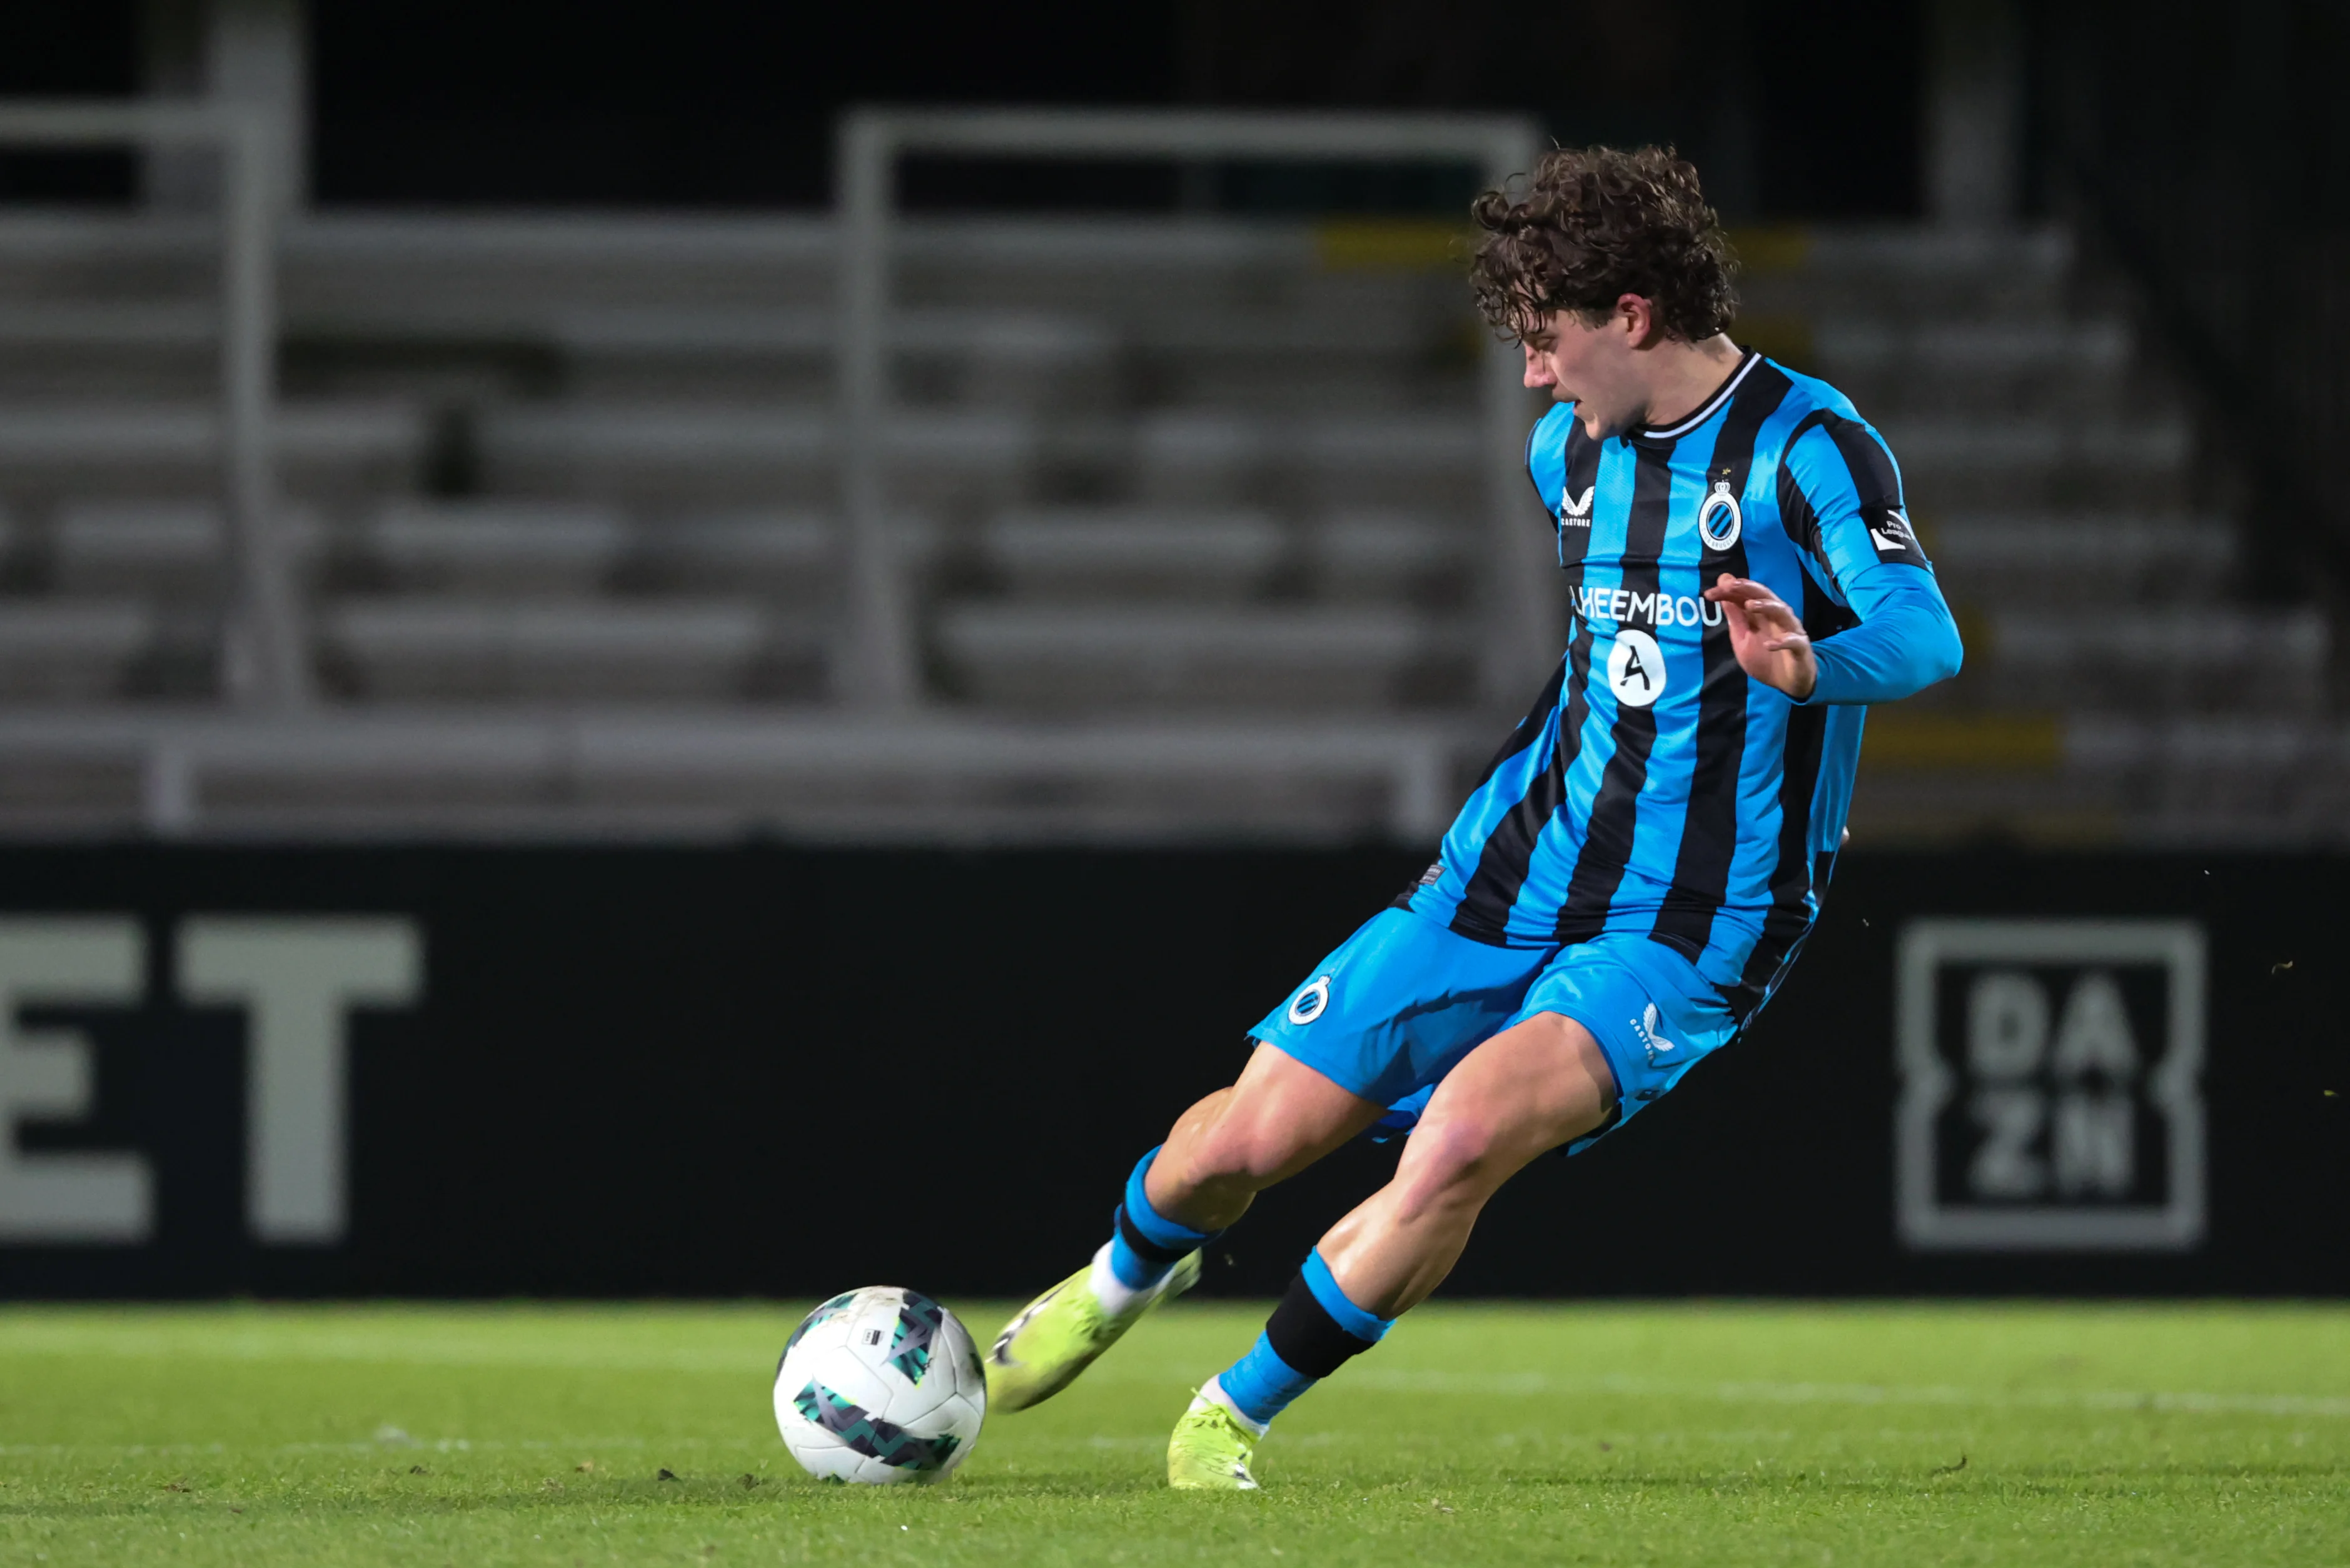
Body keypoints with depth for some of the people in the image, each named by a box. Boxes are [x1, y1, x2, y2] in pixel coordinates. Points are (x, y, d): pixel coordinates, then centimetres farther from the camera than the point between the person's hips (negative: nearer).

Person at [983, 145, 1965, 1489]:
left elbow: (1927, 635, -29)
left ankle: (1240, 1415, -9)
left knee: (1468, 1131, -30)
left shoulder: (1807, 447, -14)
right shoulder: (1574, 449, 9)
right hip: (1519, 873, 6)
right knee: (1252, 1138, 1)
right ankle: (1126, 1276, 38)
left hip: (1687, 935, -6)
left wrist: (1810, 668, -50)